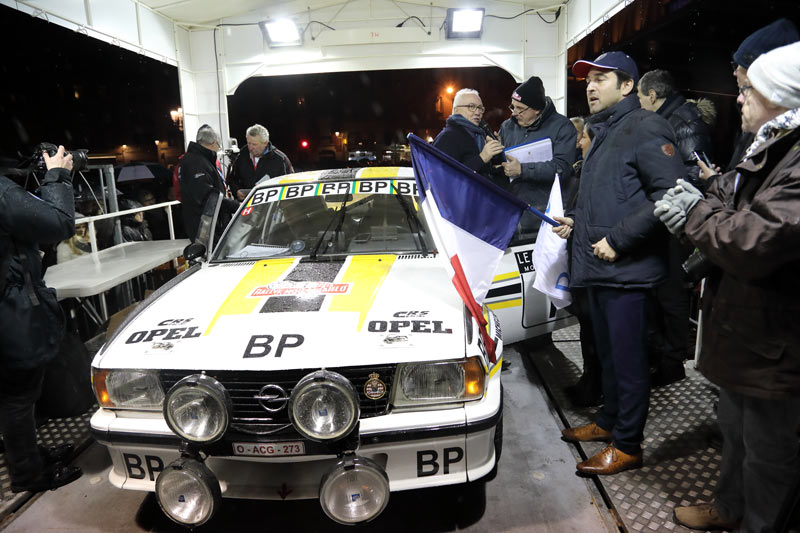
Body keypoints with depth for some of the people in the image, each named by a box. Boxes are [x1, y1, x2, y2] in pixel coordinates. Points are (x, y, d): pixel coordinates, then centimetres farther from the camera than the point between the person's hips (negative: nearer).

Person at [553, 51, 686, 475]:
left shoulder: (645, 128, -11)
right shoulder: (602, 131, 19)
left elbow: (669, 194, -21)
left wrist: (618, 240, -22)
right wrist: (575, 220, 13)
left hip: (626, 268, -9)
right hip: (598, 265, 9)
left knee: (627, 356, 2)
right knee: (607, 351, 19)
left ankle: (627, 445, 16)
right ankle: (608, 421, 36)